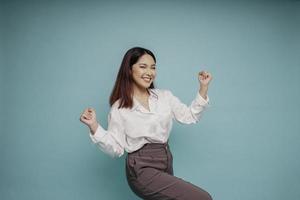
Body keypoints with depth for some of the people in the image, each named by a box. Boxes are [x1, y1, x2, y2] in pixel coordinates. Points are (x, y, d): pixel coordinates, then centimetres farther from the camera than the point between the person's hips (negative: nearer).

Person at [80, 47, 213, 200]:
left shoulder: (165, 96, 9)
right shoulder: (119, 107, -2)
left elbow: (190, 116, 10)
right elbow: (116, 149, -4)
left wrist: (203, 87, 2)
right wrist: (94, 127, -16)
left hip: (166, 163, 6)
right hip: (142, 169, -6)